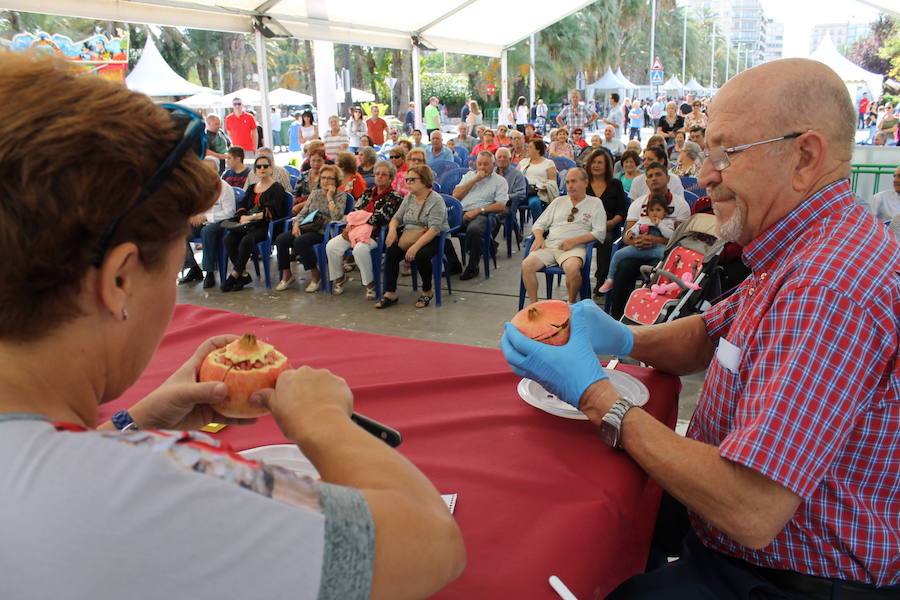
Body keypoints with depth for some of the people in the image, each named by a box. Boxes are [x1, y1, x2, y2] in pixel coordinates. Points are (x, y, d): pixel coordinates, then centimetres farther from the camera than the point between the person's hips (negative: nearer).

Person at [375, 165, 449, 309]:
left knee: (420, 255, -35)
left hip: (432, 239, -6)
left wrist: (416, 246, -32)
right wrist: (392, 229, -10)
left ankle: (427, 292, -9)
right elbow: (397, 217, 15)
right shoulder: (409, 198, 12)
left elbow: (434, 229, -22)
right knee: (391, 251, -22)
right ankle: (390, 293, -15)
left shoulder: (436, 200, -12)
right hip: (408, 238, 6)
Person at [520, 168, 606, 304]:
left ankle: (571, 305, -13)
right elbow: (539, 224, 23)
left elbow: (599, 233, 2)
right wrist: (539, 237, -1)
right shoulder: (558, 201, 25)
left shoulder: (595, 203, 13)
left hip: (574, 248, -4)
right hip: (549, 245, 4)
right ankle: (533, 305, -12)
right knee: (527, 264, -24)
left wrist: (574, 240, -12)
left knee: (572, 268, -37)